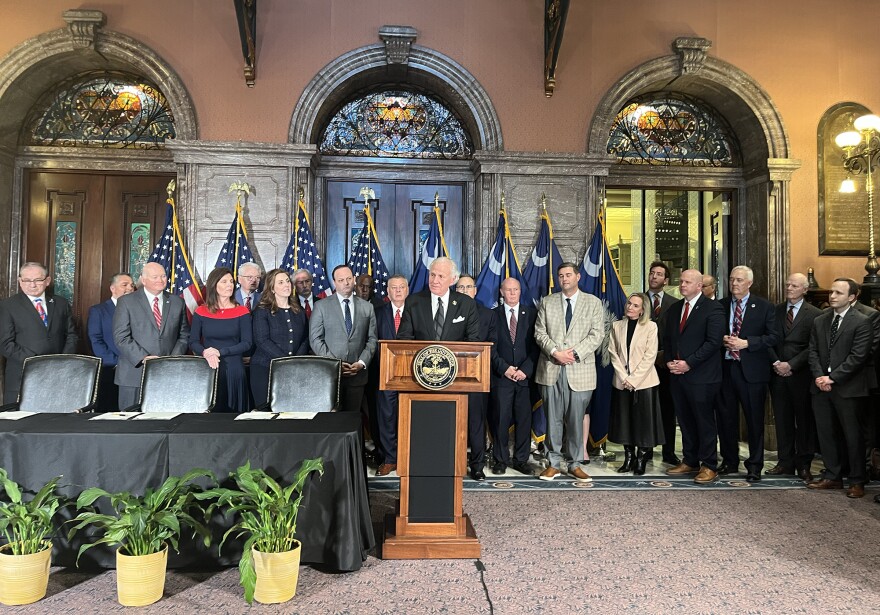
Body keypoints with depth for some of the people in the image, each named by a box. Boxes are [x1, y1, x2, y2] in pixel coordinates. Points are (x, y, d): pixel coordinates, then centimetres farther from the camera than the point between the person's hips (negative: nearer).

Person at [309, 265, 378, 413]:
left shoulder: (367, 307, 10)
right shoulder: (321, 306, 3)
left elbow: (372, 339, 9)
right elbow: (315, 339, -1)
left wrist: (362, 363, -5)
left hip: (357, 372, 2)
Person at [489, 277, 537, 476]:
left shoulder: (531, 314, 8)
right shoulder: (493, 315, 6)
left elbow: (535, 345, 3)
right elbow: (491, 347, 1)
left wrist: (526, 369, -8)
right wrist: (504, 368, -9)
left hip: (525, 375, 1)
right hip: (501, 376, -1)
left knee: (524, 419, 4)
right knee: (500, 419, 0)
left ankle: (521, 459, 14)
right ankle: (500, 459, 12)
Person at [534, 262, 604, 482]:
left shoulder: (593, 303, 7)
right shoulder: (547, 302, 11)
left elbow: (597, 334, -1)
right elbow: (540, 333, 5)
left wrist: (575, 353, -12)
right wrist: (555, 352, -11)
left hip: (580, 369, -1)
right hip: (551, 370, 1)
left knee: (577, 419, 3)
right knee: (553, 419, 5)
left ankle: (576, 464, 15)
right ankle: (554, 463, 14)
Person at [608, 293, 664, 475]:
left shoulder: (650, 326, -3)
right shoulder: (617, 326, 7)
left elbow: (650, 356, -8)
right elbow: (613, 353, 3)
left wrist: (633, 379, -13)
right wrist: (623, 377, -8)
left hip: (644, 382, -3)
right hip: (622, 382, 3)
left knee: (643, 421, 1)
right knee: (624, 421, 8)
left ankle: (641, 460, 12)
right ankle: (628, 458, 19)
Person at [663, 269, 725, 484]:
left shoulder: (713, 308, -6)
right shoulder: (674, 308, 15)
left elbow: (714, 341, -14)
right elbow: (667, 338, 19)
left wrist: (688, 363, -16)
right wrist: (669, 361, 2)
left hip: (701, 375, -6)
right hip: (677, 374, 6)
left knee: (705, 421, 1)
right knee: (685, 420, 12)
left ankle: (709, 466, 10)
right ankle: (690, 461, 22)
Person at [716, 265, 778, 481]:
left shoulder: (764, 307, 1)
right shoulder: (720, 306, 9)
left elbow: (772, 337, -5)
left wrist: (746, 343, -15)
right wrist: (722, 340, -9)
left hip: (752, 370, -3)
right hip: (724, 368, 3)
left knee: (754, 419, 4)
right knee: (726, 418, 10)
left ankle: (755, 465, 16)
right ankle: (730, 461, 24)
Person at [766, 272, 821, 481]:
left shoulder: (814, 314, -1)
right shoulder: (774, 311, 10)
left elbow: (813, 347, -8)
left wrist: (791, 364, -13)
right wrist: (776, 362, -6)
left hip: (801, 375, -3)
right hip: (778, 373, 3)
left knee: (804, 420, 4)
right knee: (782, 419, 8)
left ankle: (803, 464, 14)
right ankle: (785, 462, 16)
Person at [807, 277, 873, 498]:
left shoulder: (861, 322, -6)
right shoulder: (819, 321, 12)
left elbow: (858, 356, -13)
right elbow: (813, 352, 9)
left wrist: (832, 377, -15)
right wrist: (819, 376, -6)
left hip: (847, 388, -5)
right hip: (821, 387, 5)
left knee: (853, 435, 3)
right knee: (826, 433, 10)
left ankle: (857, 481, 14)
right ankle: (832, 476, 21)